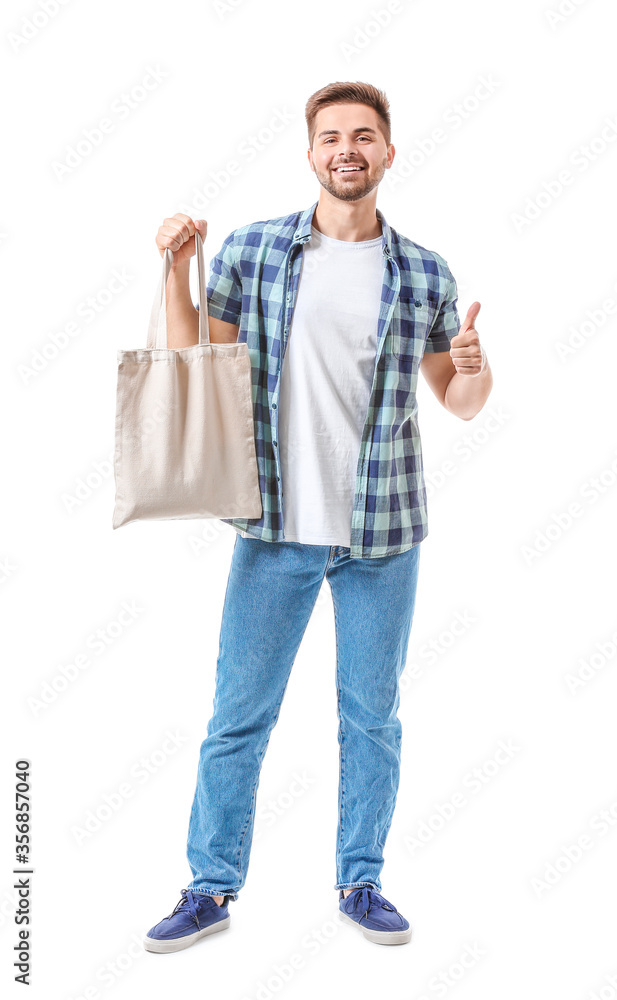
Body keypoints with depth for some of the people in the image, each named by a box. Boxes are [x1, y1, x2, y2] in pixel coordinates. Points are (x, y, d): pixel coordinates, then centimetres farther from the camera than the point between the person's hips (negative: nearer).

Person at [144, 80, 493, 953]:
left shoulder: (425, 274, 3)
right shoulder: (251, 249, 2)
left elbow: (461, 404, 9)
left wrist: (473, 366, -13)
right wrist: (176, 269, -7)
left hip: (383, 530, 1)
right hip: (276, 525, 0)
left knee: (372, 717, 11)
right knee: (238, 712, 6)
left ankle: (360, 883, 28)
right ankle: (212, 888, 23)